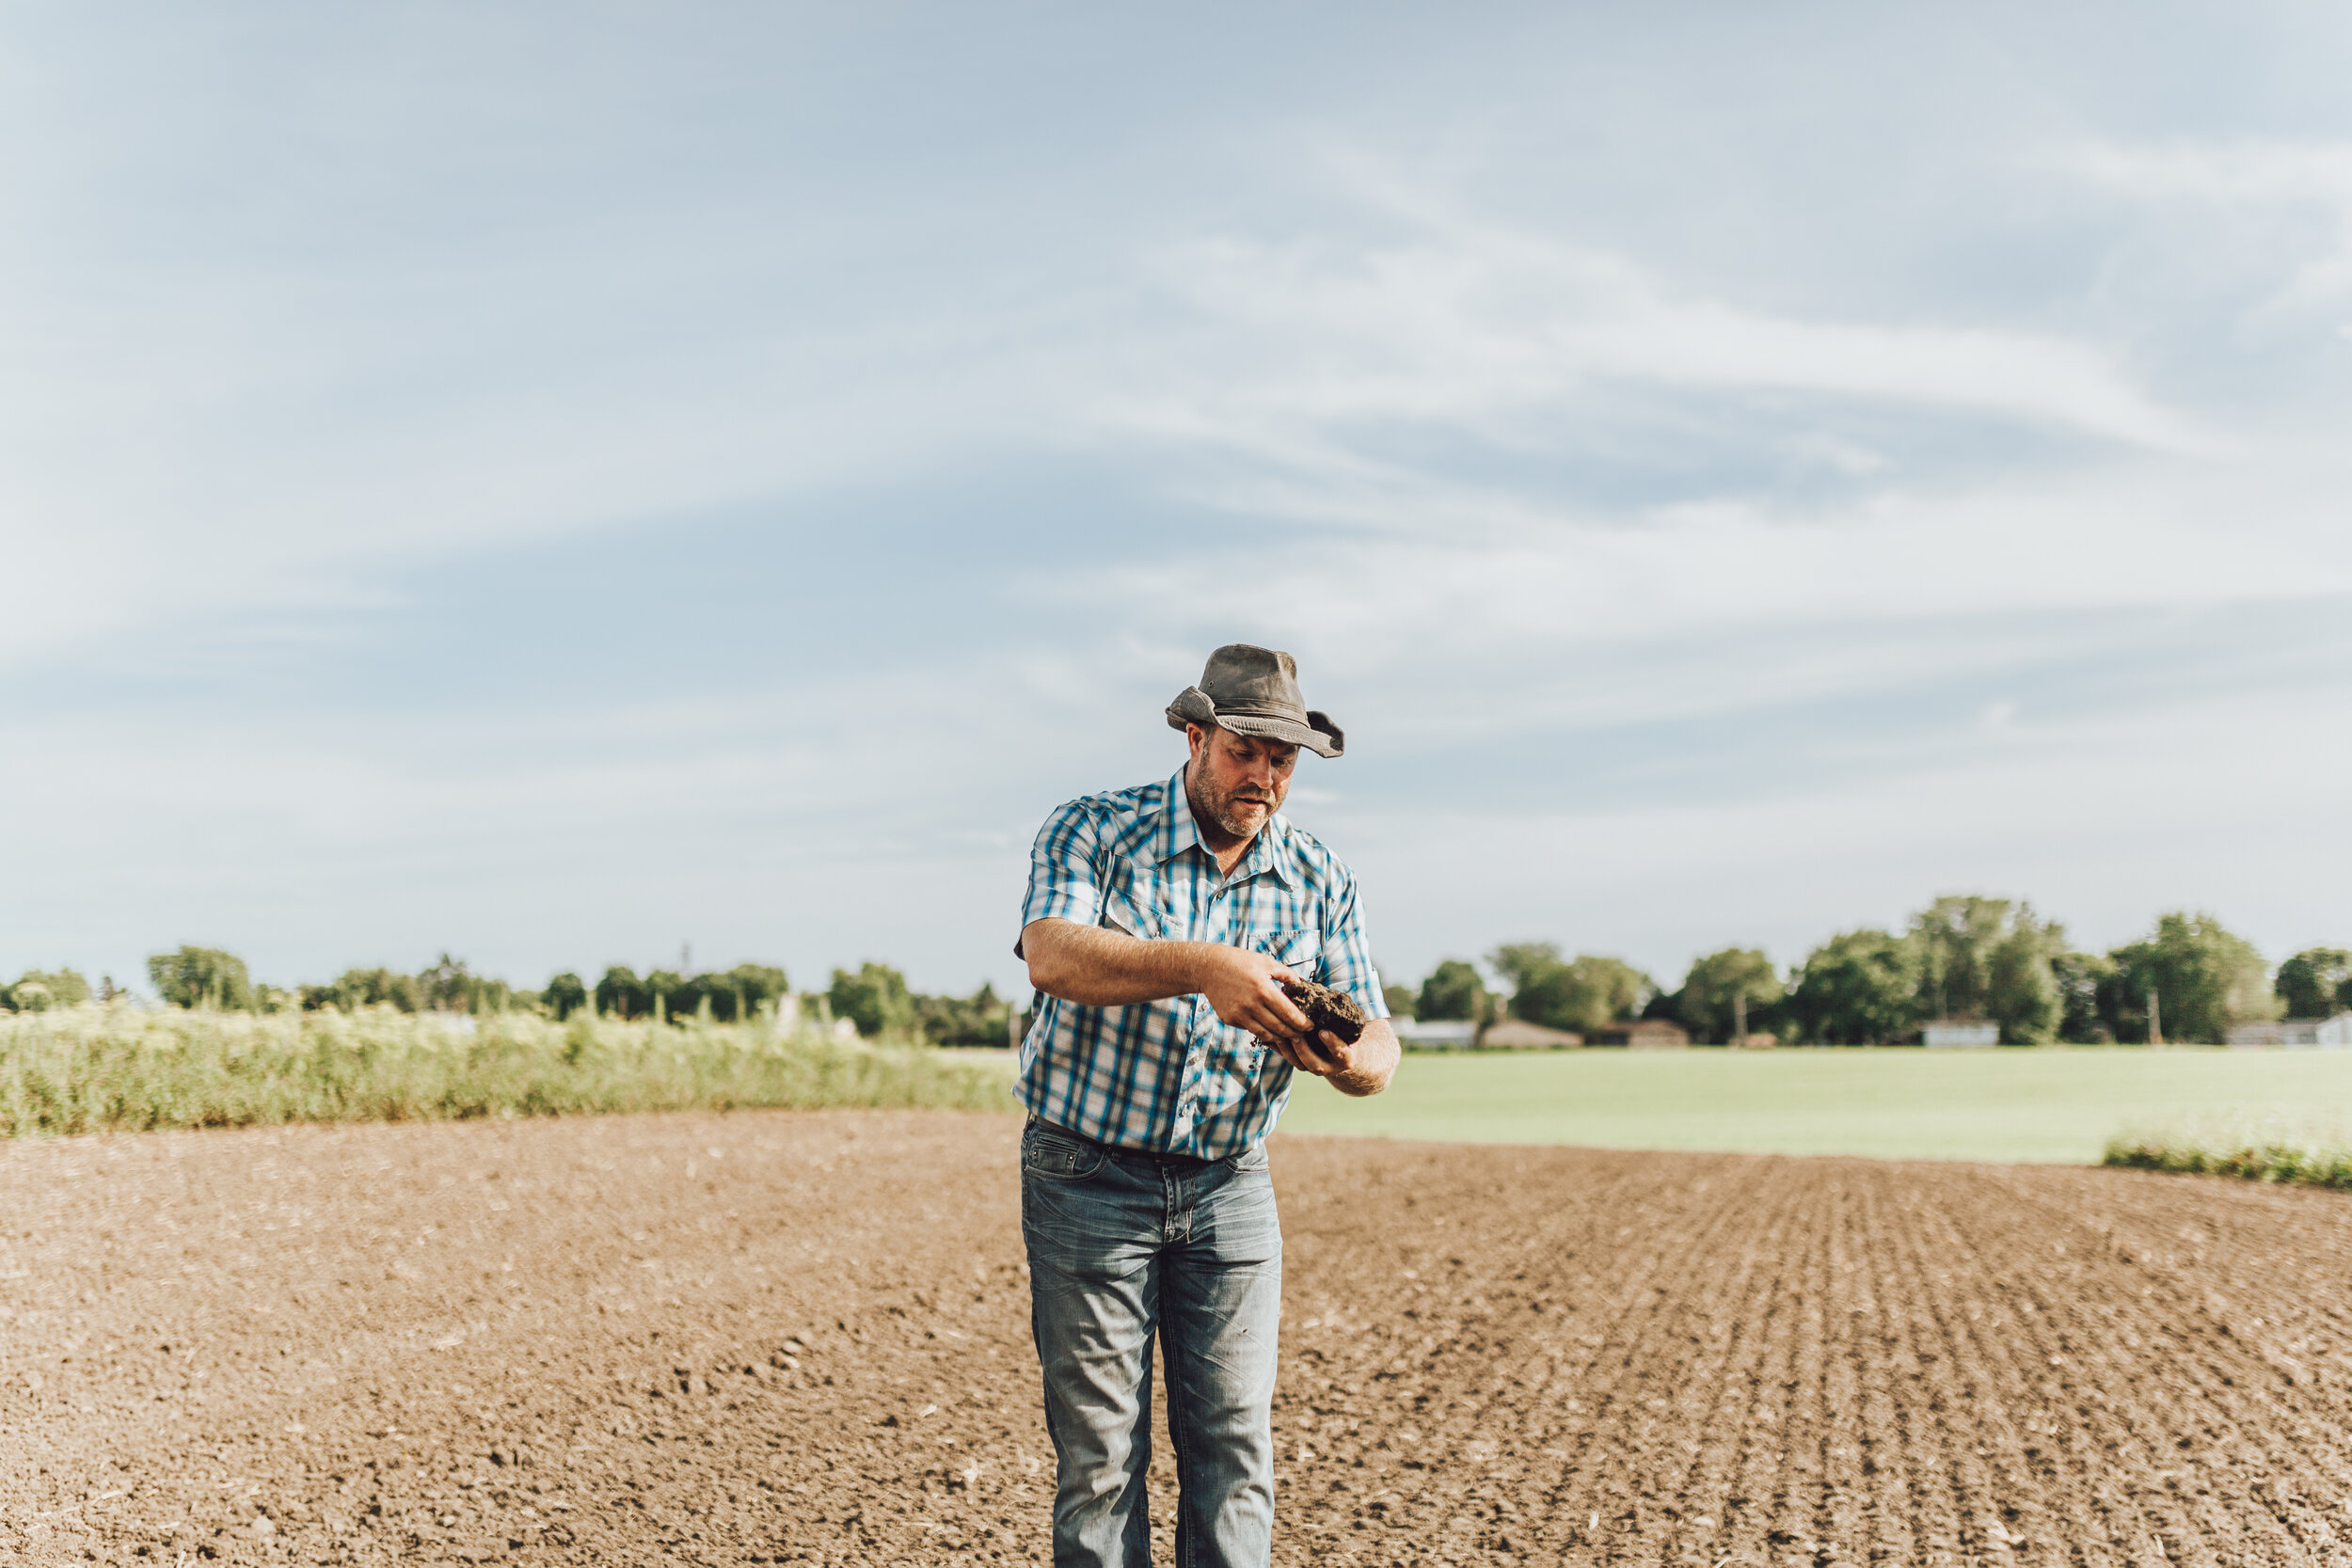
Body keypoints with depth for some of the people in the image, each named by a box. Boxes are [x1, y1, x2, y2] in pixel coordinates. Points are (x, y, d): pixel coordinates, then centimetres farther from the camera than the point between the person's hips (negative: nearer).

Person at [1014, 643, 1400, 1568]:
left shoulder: (1319, 882, 3)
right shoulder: (1092, 832, -6)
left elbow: (1378, 1050, -1)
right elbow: (1052, 956, -25)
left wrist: (1349, 1061, -27)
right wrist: (1200, 968, -39)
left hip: (1230, 1189, 3)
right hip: (1089, 1177, -3)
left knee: (1236, 1447, 1)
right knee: (1098, 1453, 1)